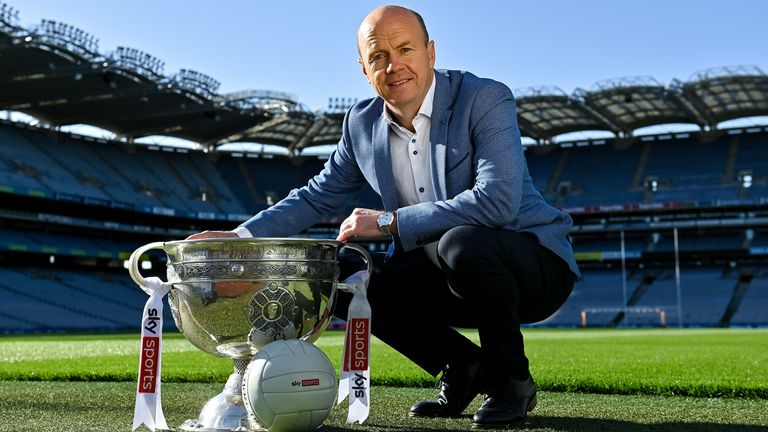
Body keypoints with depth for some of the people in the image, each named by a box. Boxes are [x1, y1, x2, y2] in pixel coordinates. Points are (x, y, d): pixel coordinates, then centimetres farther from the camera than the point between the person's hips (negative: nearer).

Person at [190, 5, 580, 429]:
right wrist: (239, 236, 0)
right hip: (447, 271, 6)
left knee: (462, 243, -37)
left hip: (534, 265, -6)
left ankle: (511, 379, -10)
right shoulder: (363, 123, 1)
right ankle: (463, 366, 6)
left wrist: (389, 222, -27)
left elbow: (498, 200, -30)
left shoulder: (486, 98, -17)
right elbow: (317, 197, 12)